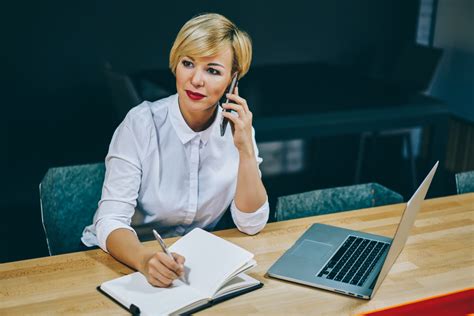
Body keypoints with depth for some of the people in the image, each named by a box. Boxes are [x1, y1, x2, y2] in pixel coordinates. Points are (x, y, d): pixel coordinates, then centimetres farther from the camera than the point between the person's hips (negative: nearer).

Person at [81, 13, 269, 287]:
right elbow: (111, 221, -21)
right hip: (127, 259, -2)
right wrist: (145, 259, -41)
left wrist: (245, 149, -17)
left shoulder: (236, 128, -4)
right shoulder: (142, 123, -15)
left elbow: (251, 224, -6)